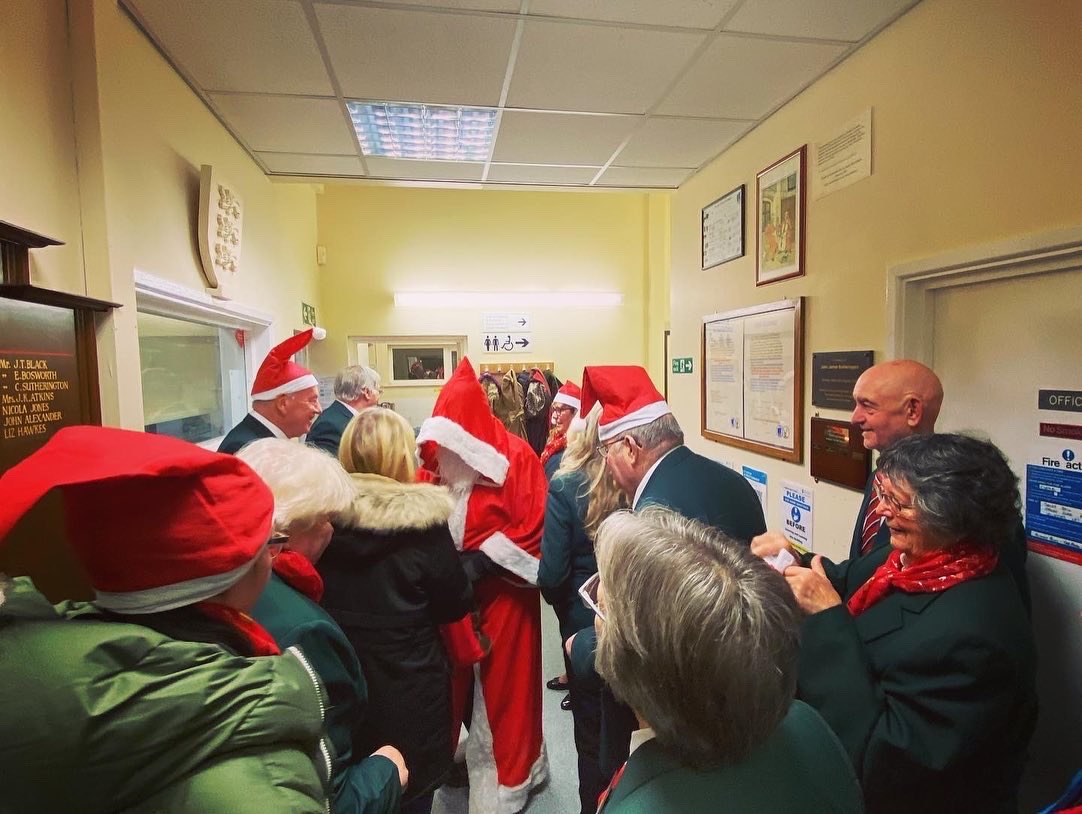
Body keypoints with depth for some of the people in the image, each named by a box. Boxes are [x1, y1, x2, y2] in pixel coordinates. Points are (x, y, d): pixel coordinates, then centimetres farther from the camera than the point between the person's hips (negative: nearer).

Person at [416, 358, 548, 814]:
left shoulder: (515, 458, -15)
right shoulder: (434, 458, 0)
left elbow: (533, 528, -17)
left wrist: (480, 561, -21)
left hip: (500, 587, -4)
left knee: (502, 680, 10)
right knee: (454, 677, 16)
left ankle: (508, 774, 32)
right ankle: (462, 753, 41)